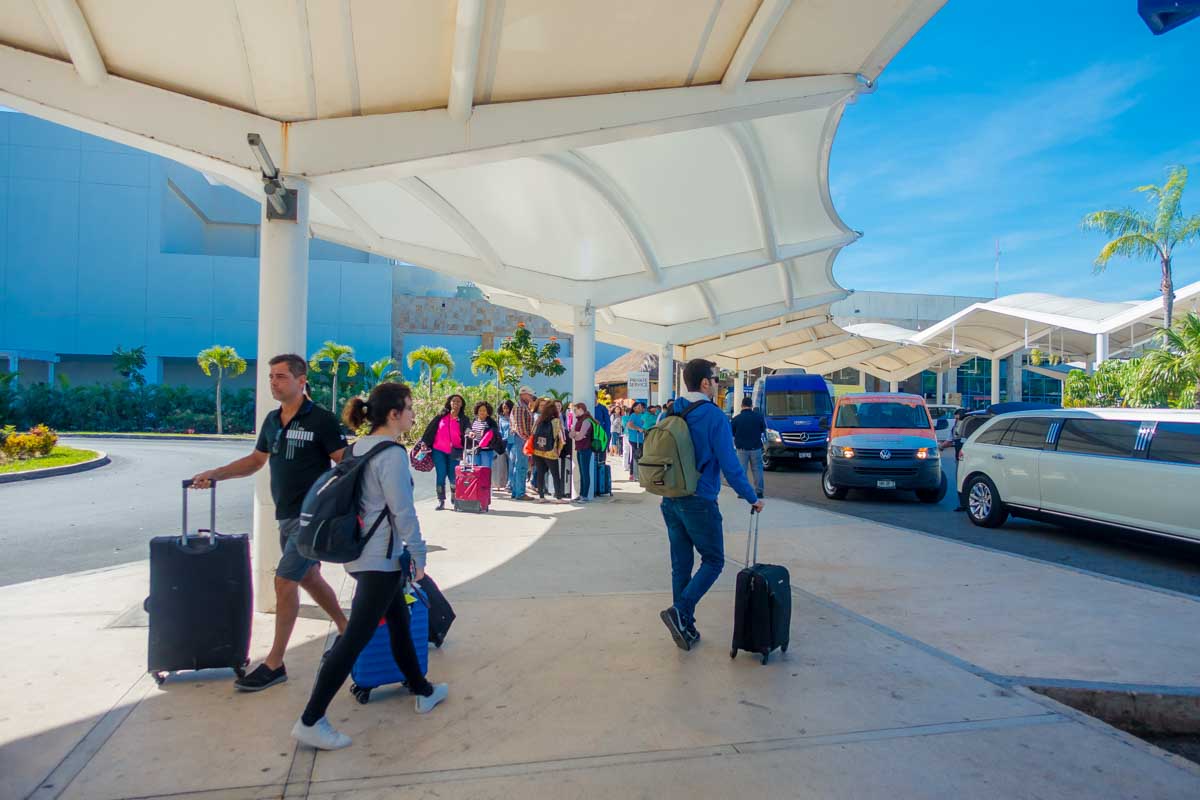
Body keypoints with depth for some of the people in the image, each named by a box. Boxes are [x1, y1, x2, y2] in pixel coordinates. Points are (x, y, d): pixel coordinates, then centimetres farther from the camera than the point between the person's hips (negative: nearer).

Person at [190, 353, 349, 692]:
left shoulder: (320, 419, -13)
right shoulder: (273, 420, 9)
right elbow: (256, 460, 19)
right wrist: (214, 474, 8)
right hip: (286, 515, 8)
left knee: (284, 581, -8)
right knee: (309, 578, 17)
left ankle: (274, 664, 4)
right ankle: (346, 632, 35)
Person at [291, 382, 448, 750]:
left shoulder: (358, 447, 9)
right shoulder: (391, 453, -18)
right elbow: (403, 511, -20)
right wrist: (418, 555, -10)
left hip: (360, 552, 10)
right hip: (380, 558, -10)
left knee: (400, 622, 20)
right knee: (355, 638, -3)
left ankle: (423, 691, 35)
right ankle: (311, 720, 4)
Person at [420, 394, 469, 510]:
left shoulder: (463, 420, 6)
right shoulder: (441, 417, 9)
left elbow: (468, 433, -6)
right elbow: (429, 430, 10)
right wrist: (424, 443, 4)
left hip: (454, 452, -1)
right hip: (439, 450, 1)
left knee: (453, 477, -2)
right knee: (441, 476, 1)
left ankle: (455, 500, 13)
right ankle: (441, 501, 8)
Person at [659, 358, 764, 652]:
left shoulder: (671, 413, 6)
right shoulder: (714, 416, -14)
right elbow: (729, 465, -15)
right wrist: (752, 498, -4)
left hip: (670, 501, 7)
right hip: (699, 503, -6)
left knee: (681, 564, 13)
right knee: (713, 561, 8)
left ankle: (685, 628, 20)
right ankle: (680, 611, -9)